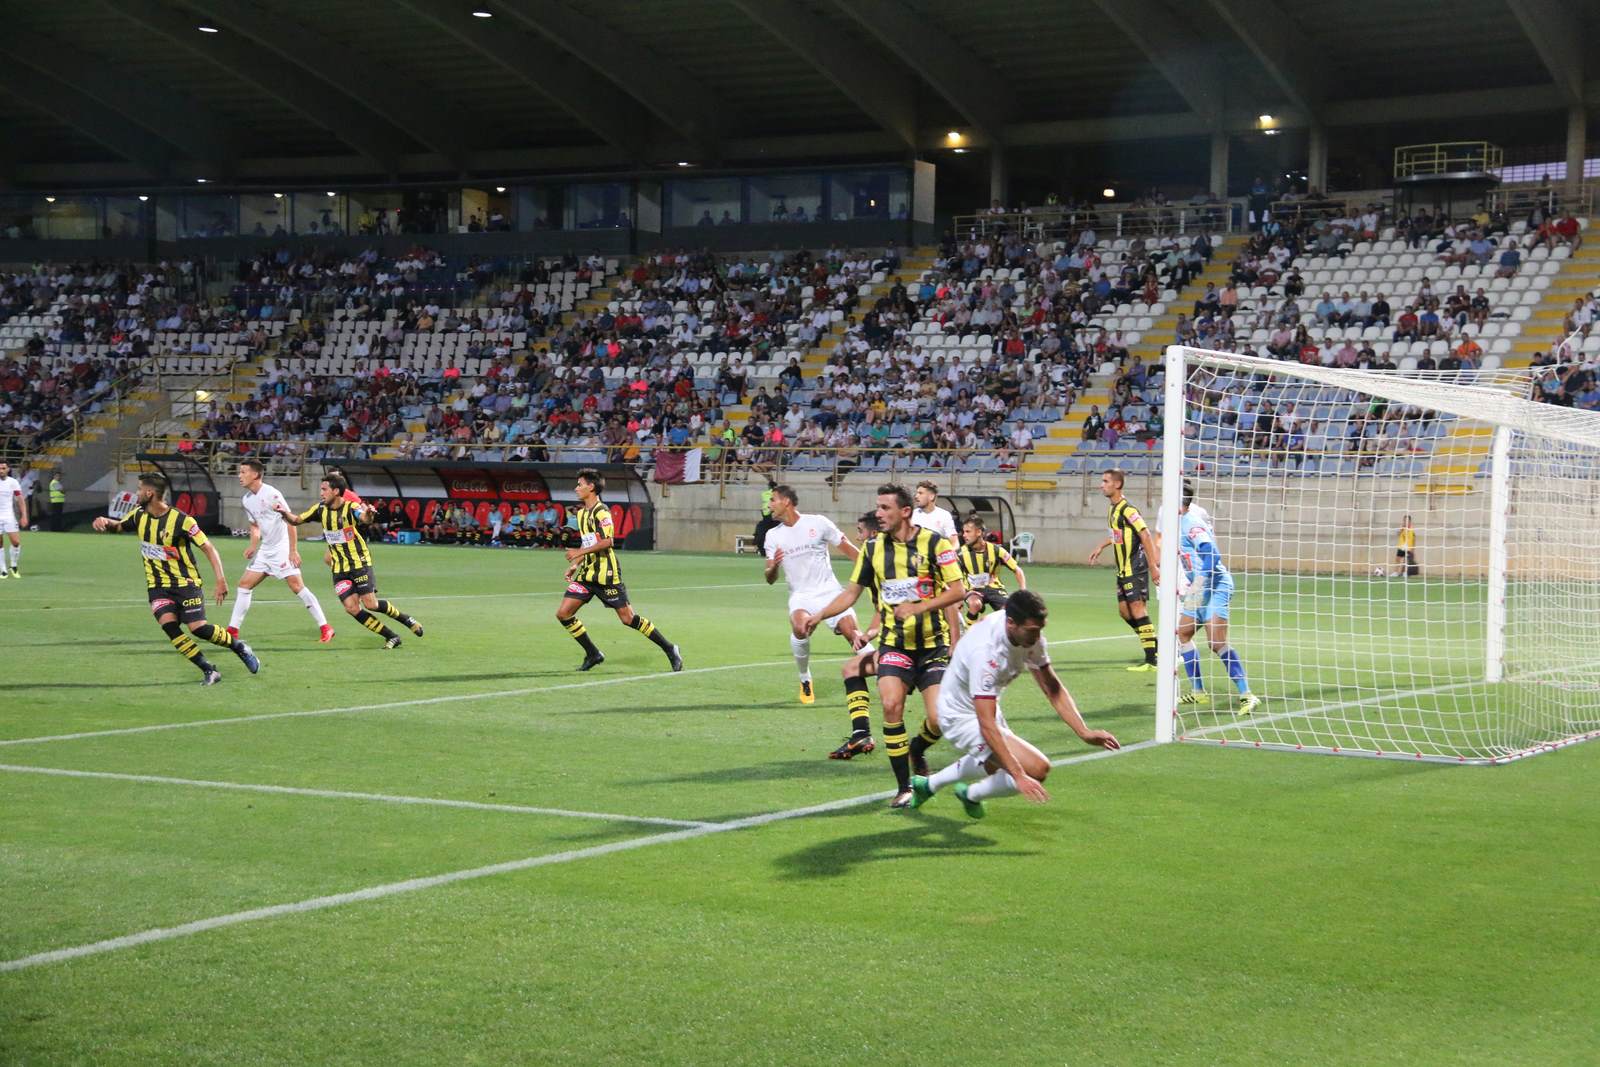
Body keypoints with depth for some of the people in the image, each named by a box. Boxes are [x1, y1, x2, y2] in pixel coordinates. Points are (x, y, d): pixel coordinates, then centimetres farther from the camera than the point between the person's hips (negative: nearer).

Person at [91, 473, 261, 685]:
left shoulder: (181, 520, -17)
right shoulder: (140, 515, 2)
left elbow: (208, 547, -15)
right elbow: (117, 526, 21)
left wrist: (220, 579, -24)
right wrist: (105, 522, -4)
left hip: (185, 582, -5)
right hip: (158, 586, 5)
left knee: (198, 628, -17)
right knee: (168, 625, -19)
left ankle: (239, 646, 13)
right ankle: (209, 671, -12)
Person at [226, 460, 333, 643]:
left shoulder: (271, 494, -15)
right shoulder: (247, 500, 9)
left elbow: (291, 521, -15)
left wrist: (293, 550, -18)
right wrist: (253, 547, 5)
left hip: (283, 549, -8)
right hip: (265, 550, 8)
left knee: (297, 586, -14)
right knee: (244, 584, 5)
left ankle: (325, 628, -9)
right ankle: (233, 630, 11)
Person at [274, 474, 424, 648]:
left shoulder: (350, 507, -16)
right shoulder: (320, 509, 2)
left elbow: (363, 517, -38)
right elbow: (296, 520, 8)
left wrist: (368, 512, -63)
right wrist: (285, 513, -14)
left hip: (360, 563, -5)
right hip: (339, 569, 5)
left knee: (371, 604, -13)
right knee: (352, 608, -9)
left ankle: (404, 618, 14)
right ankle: (392, 637, 1)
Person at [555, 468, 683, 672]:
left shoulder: (601, 511, -12)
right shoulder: (581, 512, 15)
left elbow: (607, 541, -22)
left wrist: (580, 552, -23)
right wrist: (575, 565, 14)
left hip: (605, 574, -9)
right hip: (587, 573, 9)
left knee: (628, 618, -7)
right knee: (563, 613, -1)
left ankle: (669, 649, 6)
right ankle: (593, 655, 10)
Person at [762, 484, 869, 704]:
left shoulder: (817, 523, -4)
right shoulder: (773, 535, 6)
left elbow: (846, 547, 4)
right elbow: (771, 579, 4)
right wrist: (773, 567, -19)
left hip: (829, 591, -1)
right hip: (800, 596, 1)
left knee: (853, 633, -19)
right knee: (799, 628, -29)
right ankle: (805, 682, -8)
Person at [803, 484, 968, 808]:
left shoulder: (934, 543, -7)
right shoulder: (873, 548, 5)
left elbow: (957, 590, -8)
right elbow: (852, 592, 13)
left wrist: (917, 608, -19)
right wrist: (819, 615, 0)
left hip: (933, 643, -2)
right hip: (894, 643, 2)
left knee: (938, 719, -11)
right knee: (891, 705, -19)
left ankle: (916, 751, 26)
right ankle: (904, 787, -6)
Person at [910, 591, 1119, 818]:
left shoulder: (1029, 632, -14)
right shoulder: (986, 651, -38)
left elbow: (1052, 688, -4)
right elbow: (986, 725, -40)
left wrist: (1084, 732, -14)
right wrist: (1018, 776, -45)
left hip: (985, 707, 9)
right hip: (963, 718, -9)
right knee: (1038, 769, -20)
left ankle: (928, 785, 51)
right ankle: (972, 795, 5)